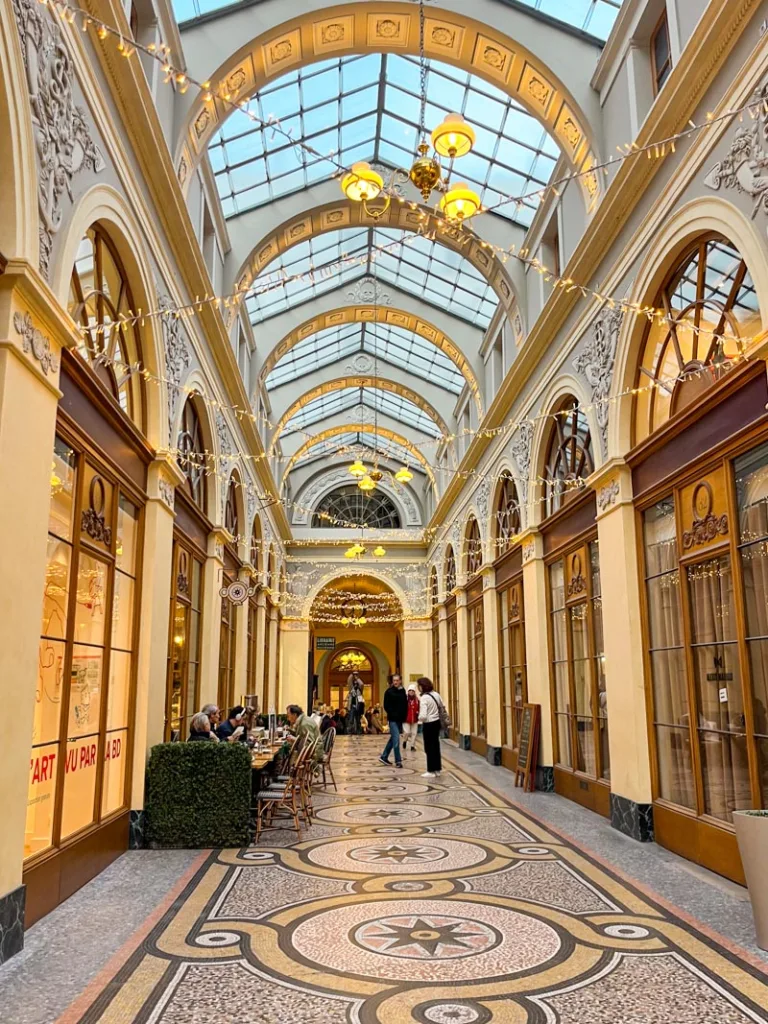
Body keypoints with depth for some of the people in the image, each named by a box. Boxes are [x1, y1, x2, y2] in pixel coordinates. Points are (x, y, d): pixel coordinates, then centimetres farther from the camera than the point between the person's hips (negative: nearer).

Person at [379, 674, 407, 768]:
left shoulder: (403, 691, 8)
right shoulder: (389, 692, -8)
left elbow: (405, 705, 13)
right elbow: (386, 706, -9)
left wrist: (404, 716, 2)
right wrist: (392, 714, -15)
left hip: (400, 719, 6)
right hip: (393, 719, -6)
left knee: (393, 739, 14)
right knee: (396, 739, -11)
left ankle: (384, 757, 26)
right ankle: (398, 761, -5)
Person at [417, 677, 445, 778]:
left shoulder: (424, 698, -20)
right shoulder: (436, 694, 2)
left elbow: (423, 716, -26)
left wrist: (419, 718, -5)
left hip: (428, 724, -7)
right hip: (437, 722, 7)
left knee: (429, 748, 3)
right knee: (436, 746, 15)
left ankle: (431, 771, 9)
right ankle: (437, 769, 22)